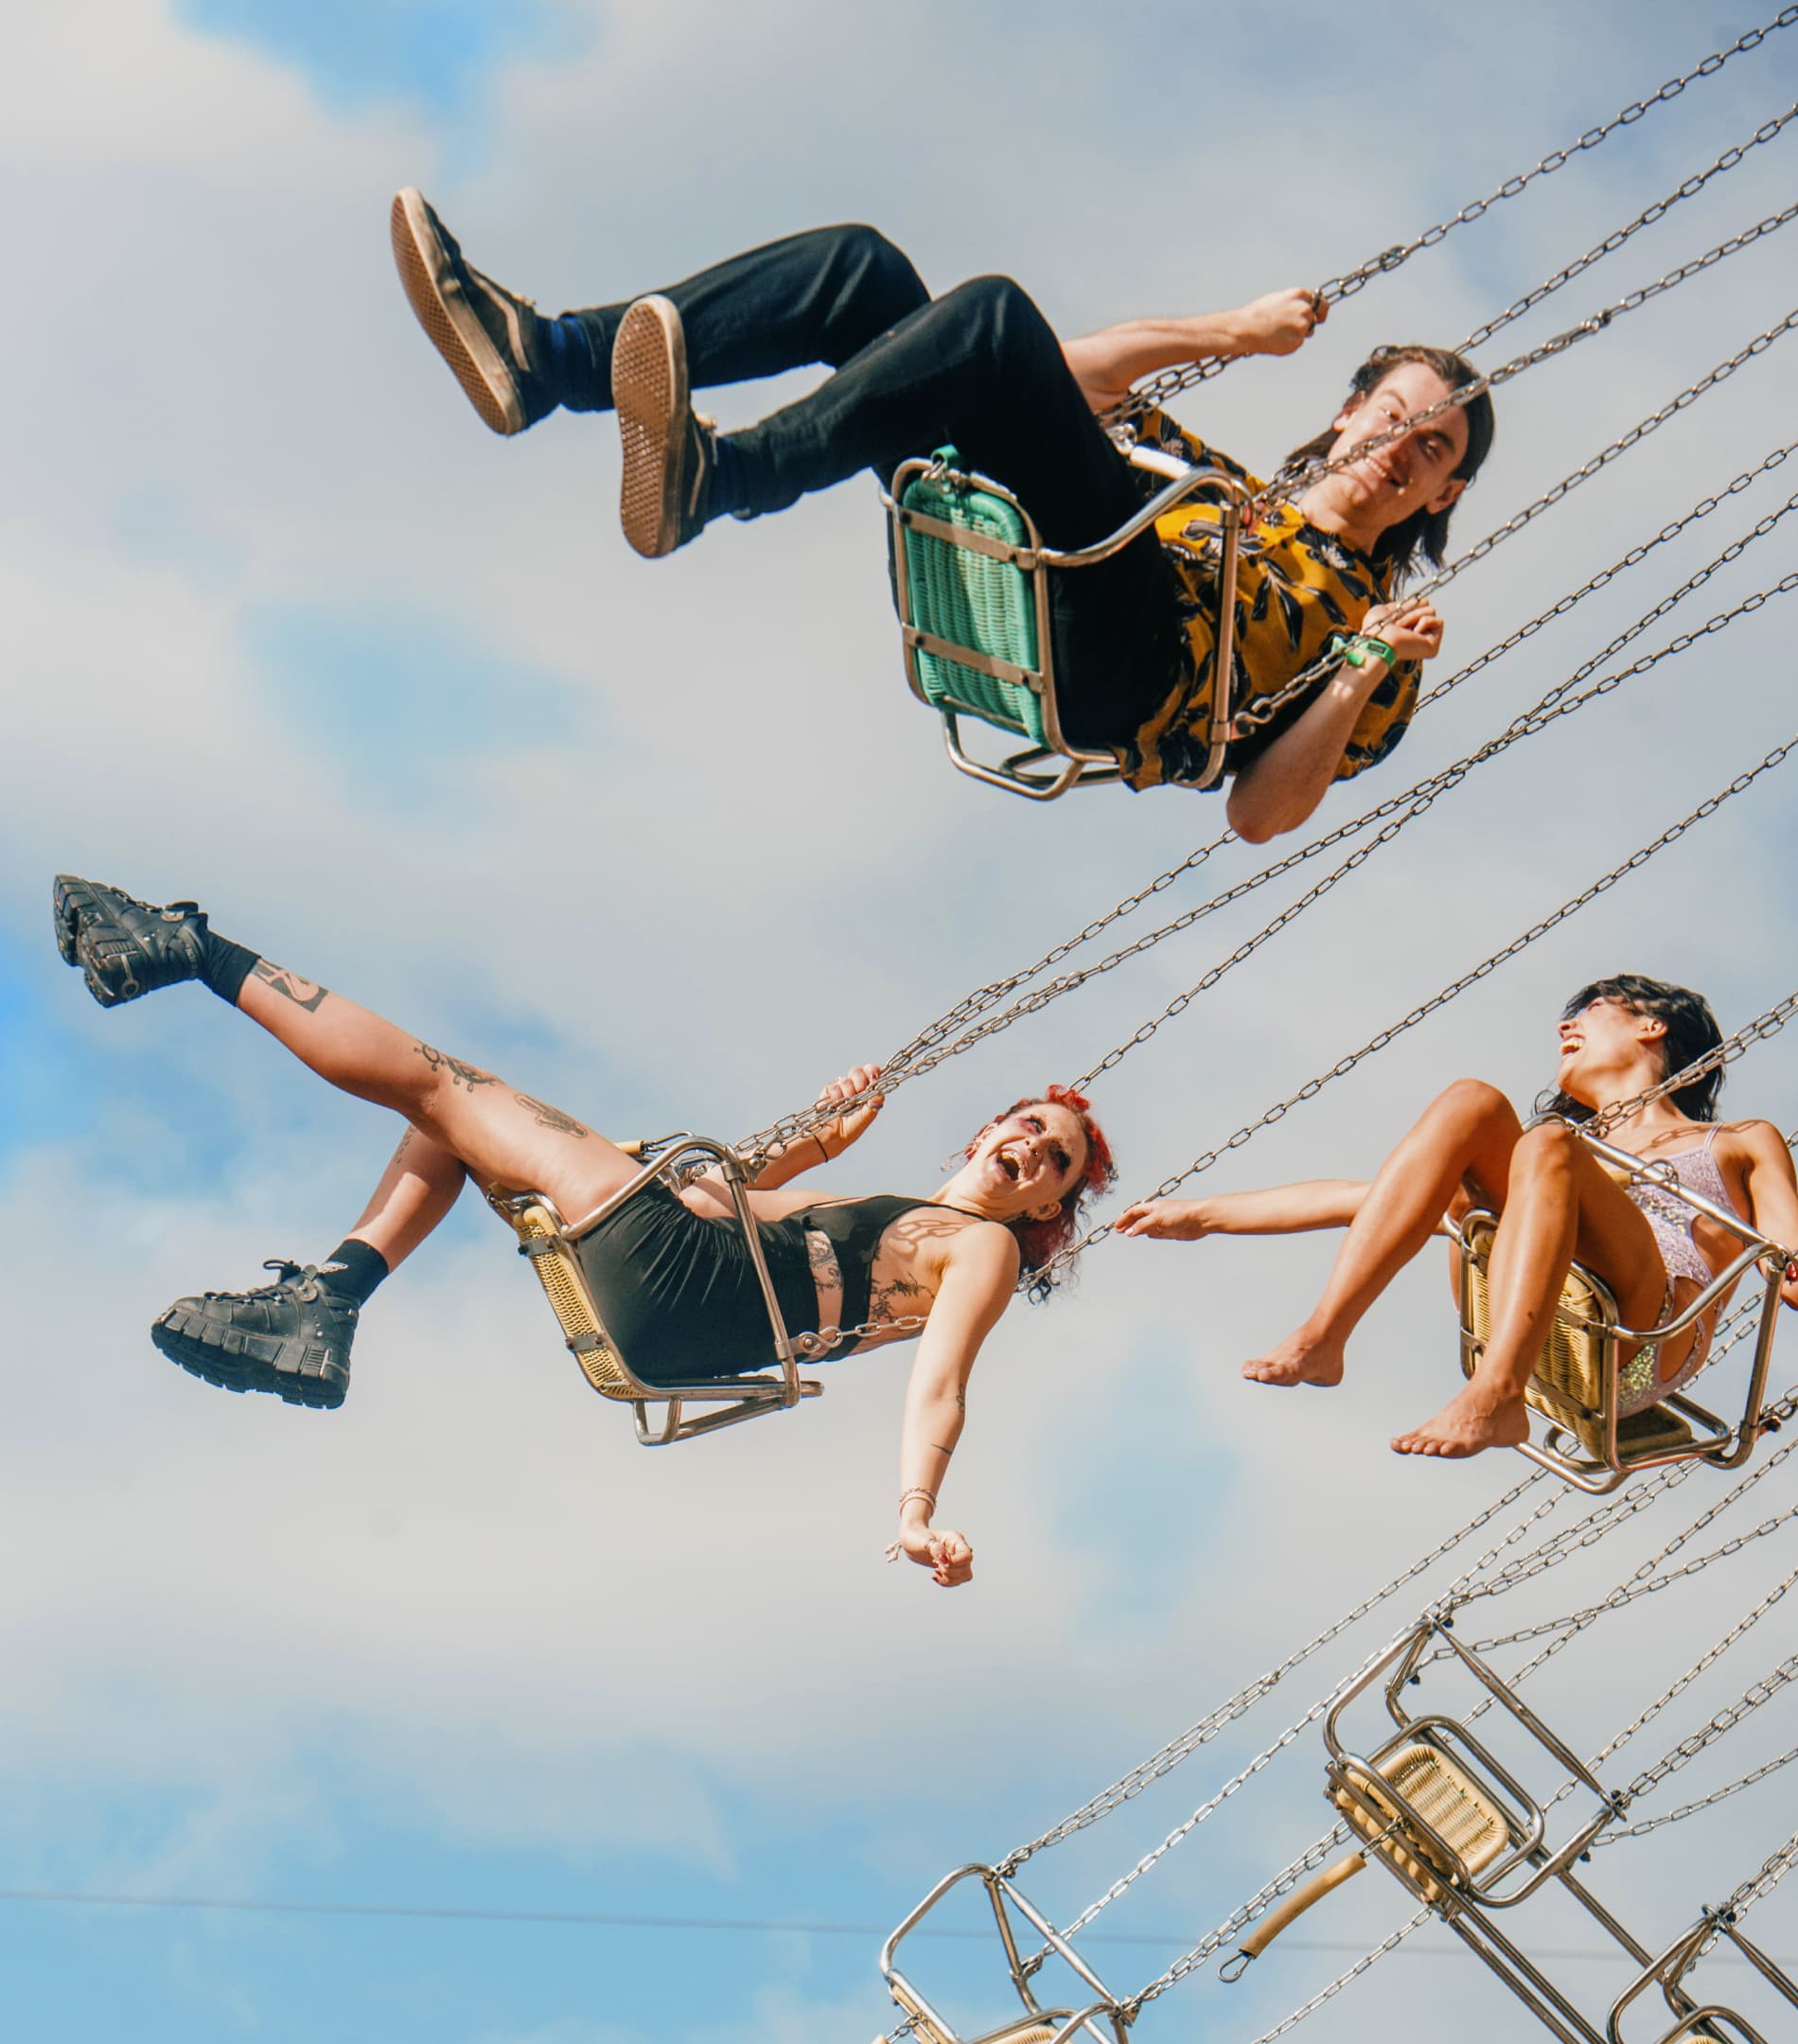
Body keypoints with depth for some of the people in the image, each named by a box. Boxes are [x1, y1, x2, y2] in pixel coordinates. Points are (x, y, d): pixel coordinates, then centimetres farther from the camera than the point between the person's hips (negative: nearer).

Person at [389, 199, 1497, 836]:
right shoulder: (1225, 482, 37)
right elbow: (1073, 380, 29)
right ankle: (544, 359, -24)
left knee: (991, 314, -27)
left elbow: (1262, 815, 5)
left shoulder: (1366, 613, 21)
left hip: (1112, 659, -6)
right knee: (862, 264, -7)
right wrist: (1230, 333, 24)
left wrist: (1372, 667, -6)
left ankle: (707, 482, -45)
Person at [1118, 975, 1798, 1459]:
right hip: (1526, 1324, 3)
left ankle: (1494, 1396, -44)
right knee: (1470, 1102, -13)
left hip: (1652, 1337, -3)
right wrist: (1206, 1215, 24)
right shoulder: (1569, 1143, 37)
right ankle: (1321, 1338, -28)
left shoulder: (1743, 1144, 29)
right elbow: (1367, 1196, 31)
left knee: (1546, 1147, -27)